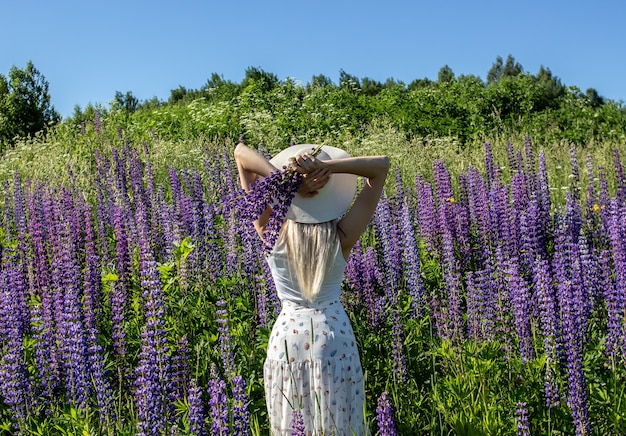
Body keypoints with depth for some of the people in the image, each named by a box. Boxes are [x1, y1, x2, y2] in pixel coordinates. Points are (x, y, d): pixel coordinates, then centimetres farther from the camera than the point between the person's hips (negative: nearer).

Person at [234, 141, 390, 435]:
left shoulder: (271, 233, -15)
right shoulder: (342, 237, -18)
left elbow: (240, 152, -12)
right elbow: (382, 165, -14)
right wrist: (326, 166, -29)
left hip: (287, 336, 1)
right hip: (334, 337, -1)